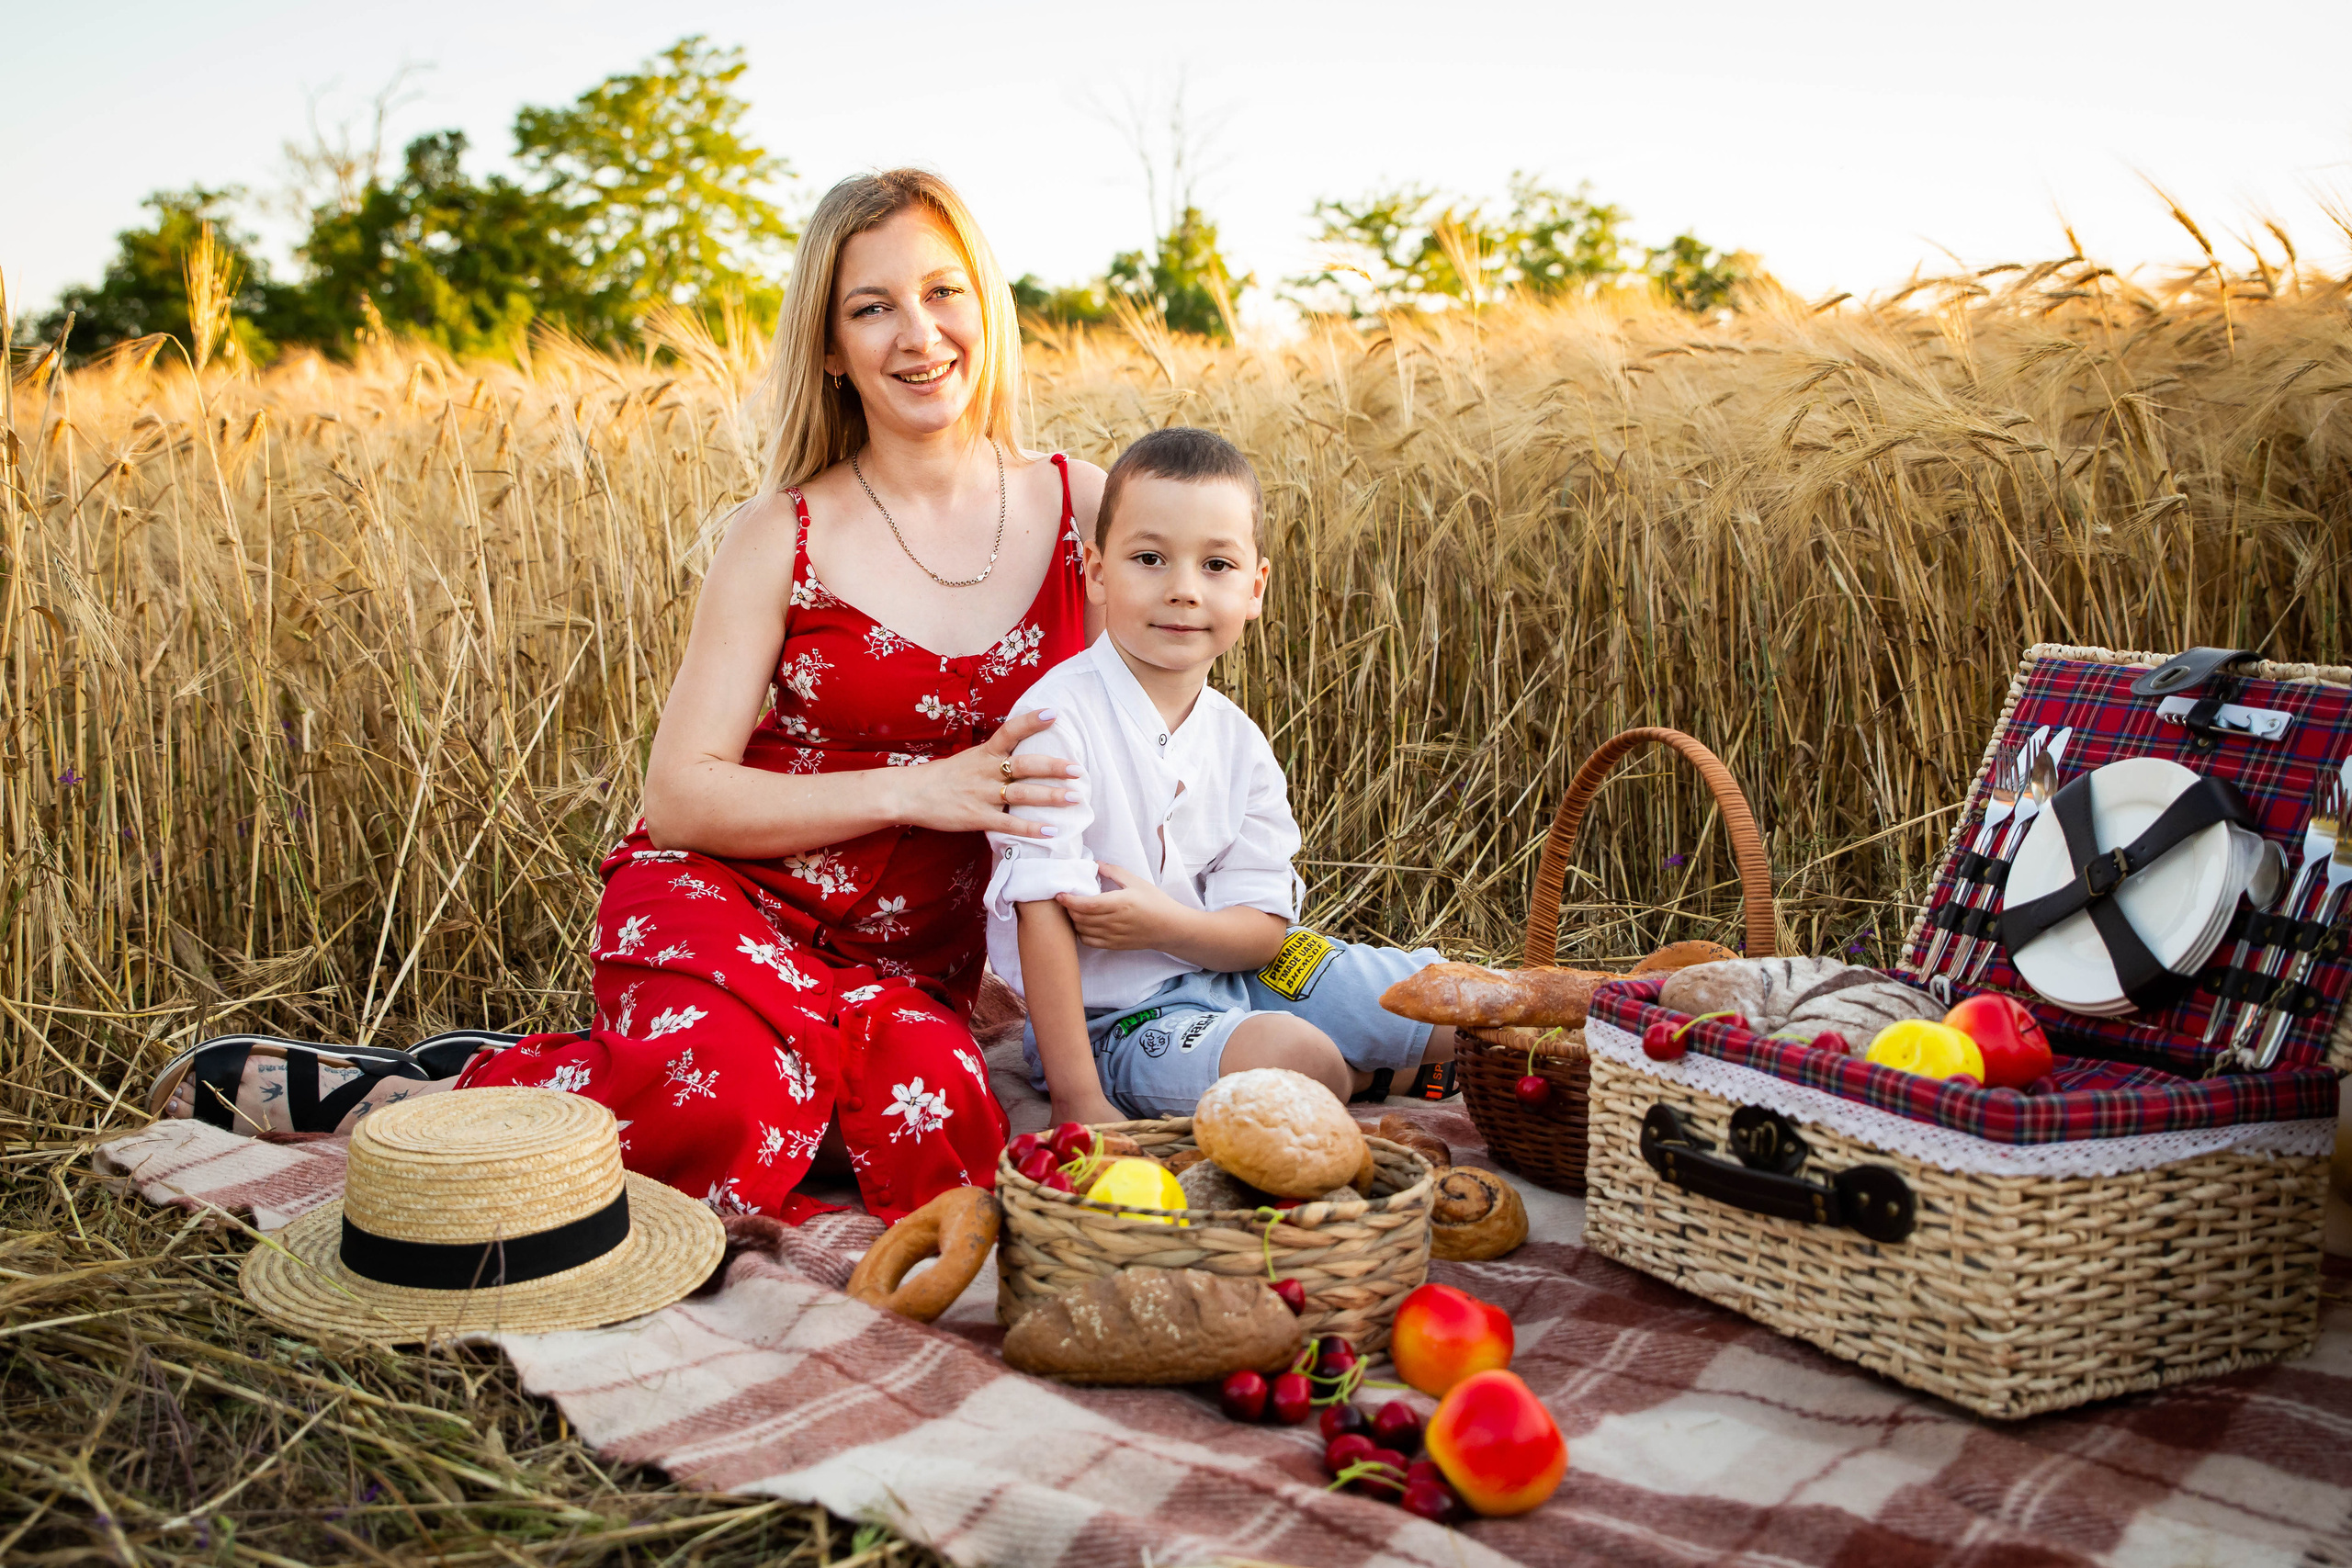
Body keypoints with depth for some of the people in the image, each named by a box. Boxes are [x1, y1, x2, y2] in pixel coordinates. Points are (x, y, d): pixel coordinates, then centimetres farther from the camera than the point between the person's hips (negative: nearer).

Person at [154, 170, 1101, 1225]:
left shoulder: (1078, 505, 2)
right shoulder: (783, 536, -5)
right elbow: (682, 796, -8)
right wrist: (912, 788, -19)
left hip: (918, 965, 4)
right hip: (725, 900, -3)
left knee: (936, 1131, -31)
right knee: (721, 1098, -37)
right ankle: (417, 1094, -9)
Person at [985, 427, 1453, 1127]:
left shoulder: (1238, 742, 0)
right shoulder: (1059, 719, -20)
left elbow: (1264, 928, -2)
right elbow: (1043, 910, -23)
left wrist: (1163, 922, -25)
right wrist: (1078, 1102, -24)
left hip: (1230, 968, 6)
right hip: (1116, 1014, -6)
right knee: (1291, 1056, -31)